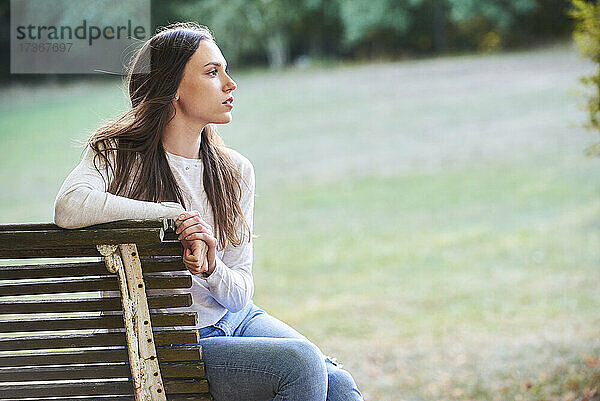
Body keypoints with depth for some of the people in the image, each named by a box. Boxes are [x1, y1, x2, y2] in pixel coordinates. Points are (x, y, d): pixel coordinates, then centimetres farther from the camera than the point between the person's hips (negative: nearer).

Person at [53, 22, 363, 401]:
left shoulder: (234, 171, 6)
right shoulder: (118, 155, -6)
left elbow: (241, 294, 4)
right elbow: (69, 208, -30)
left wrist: (213, 269, -20)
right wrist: (176, 214, -21)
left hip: (236, 319, 5)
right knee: (300, 362, -25)